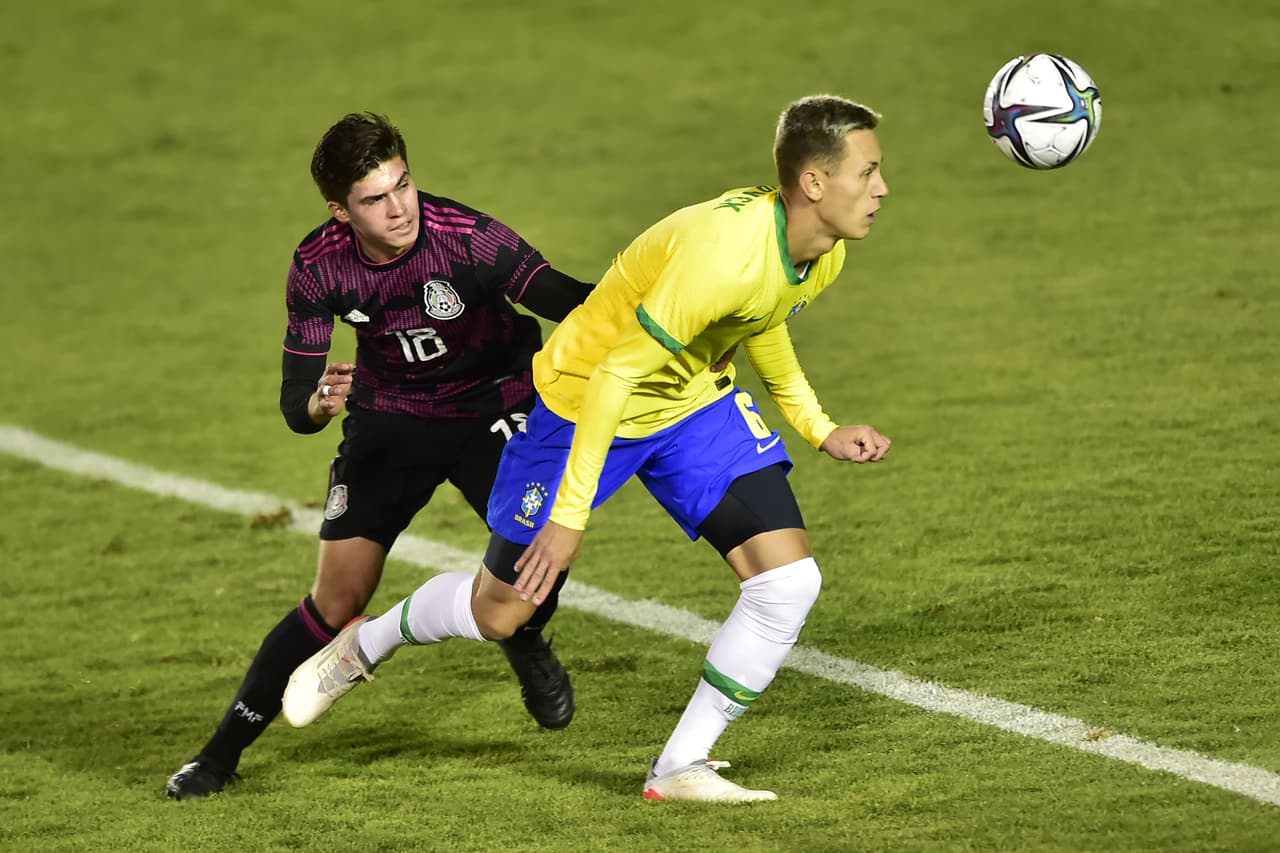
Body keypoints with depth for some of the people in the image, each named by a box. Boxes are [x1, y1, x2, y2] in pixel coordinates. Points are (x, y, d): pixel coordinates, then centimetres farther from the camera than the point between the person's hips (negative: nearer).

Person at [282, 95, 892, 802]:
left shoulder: (822, 253, -10)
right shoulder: (724, 253, -37)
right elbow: (615, 374, -32)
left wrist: (819, 430, 15)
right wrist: (569, 515, -31)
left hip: (694, 400, 7)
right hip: (586, 399, -7)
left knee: (789, 580, -11)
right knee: (500, 610, 5)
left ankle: (681, 768, 2)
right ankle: (360, 648, 37)